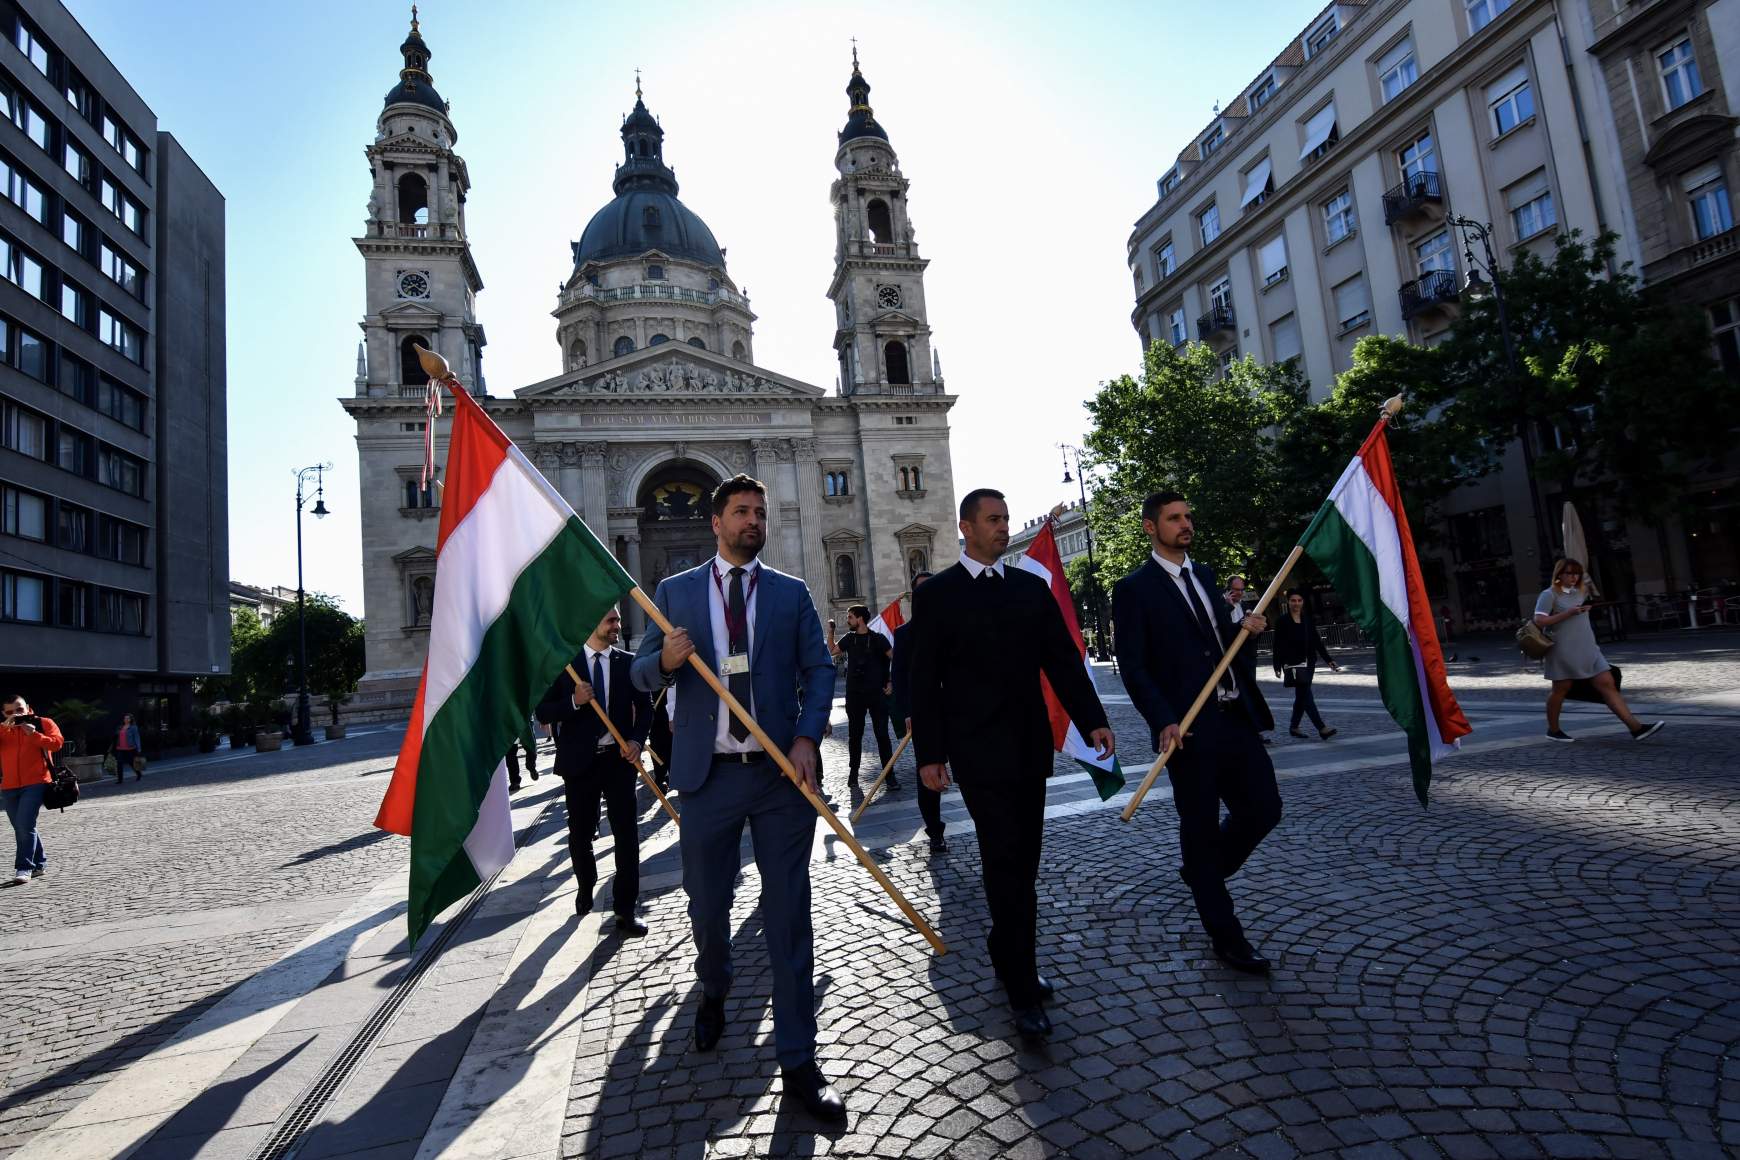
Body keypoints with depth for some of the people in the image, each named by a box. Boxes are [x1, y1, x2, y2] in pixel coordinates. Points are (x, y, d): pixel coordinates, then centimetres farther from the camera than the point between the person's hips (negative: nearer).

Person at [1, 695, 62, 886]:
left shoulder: (43, 723, 4)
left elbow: (57, 742, -8)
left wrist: (34, 735, -16)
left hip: (35, 783, -5)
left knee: (25, 826, -15)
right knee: (21, 829, 13)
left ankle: (23, 870, -14)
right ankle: (39, 864, 24)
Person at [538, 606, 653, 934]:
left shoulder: (628, 663, 3)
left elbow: (645, 707, 6)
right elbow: (543, 712, -2)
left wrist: (637, 739, -11)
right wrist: (573, 702, -20)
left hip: (619, 758, 0)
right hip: (579, 760, 0)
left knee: (627, 833, -2)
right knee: (580, 833, 14)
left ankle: (625, 910, 7)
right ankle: (586, 887, 42)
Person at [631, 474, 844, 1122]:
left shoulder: (792, 593, 8)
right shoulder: (675, 591, 8)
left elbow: (819, 669, 4)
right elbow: (643, 673, 7)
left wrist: (806, 737, -12)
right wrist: (665, 660, -17)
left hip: (782, 773, 0)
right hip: (708, 775, 1)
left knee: (789, 916, 3)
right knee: (706, 905, 15)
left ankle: (797, 1059, 17)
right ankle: (714, 992, 48)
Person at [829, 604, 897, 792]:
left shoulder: (877, 639, -2)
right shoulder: (849, 638, 9)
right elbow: (831, 650, 10)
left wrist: (891, 682, -4)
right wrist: (830, 631, 3)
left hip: (877, 694, -3)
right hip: (854, 694, 3)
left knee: (882, 734, -4)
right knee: (854, 734, 9)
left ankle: (890, 775, -1)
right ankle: (853, 771, 21)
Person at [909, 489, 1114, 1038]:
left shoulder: (1032, 586, 9)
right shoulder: (935, 594, -3)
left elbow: (1063, 659, 8)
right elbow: (923, 681, -4)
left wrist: (1092, 720, -2)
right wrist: (929, 754, -7)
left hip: (1029, 746, 5)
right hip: (978, 749, -5)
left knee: (1023, 861, 13)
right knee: (1007, 864, -5)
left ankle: (1009, 958, 32)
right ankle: (1023, 989, 7)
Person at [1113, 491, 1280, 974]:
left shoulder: (1203, 575, 14)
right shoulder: (1134, 589, -7)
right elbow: (1133, 667, -11)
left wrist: (1244, 626, 1)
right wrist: (1163, 721, -21)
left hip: (1235, 718, 7)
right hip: (1188, 729, -7)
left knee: (1263, 809, 10)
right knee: (1200, 828, 6)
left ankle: (1201, 871, 36)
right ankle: (1226, 938, 22)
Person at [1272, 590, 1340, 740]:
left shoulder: (1308, 620, 11)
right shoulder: (1282, 621, -3)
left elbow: (1317, 642, 12)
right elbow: (1277, 645, -5)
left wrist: (1329, 660, 5)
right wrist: (1277, 667, -9)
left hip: (1308, 663, 6)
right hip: (1292, 664, -6)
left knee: (1301, 696, 9)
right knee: (1305, 694, -12)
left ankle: (1293, 726, 21)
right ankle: (1322, 728, -17)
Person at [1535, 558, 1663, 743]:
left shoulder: (1580, 592, 13)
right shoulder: (1550, 594, -9)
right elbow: (1539, 620, -19)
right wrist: (1569, 613, -19)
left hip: (1588, 650, 6)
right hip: (1563, 651, -6)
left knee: (1607, 685, -2)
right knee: (1561, 689, 4)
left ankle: (1636, 727, -5)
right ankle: (1553, 731, 17)